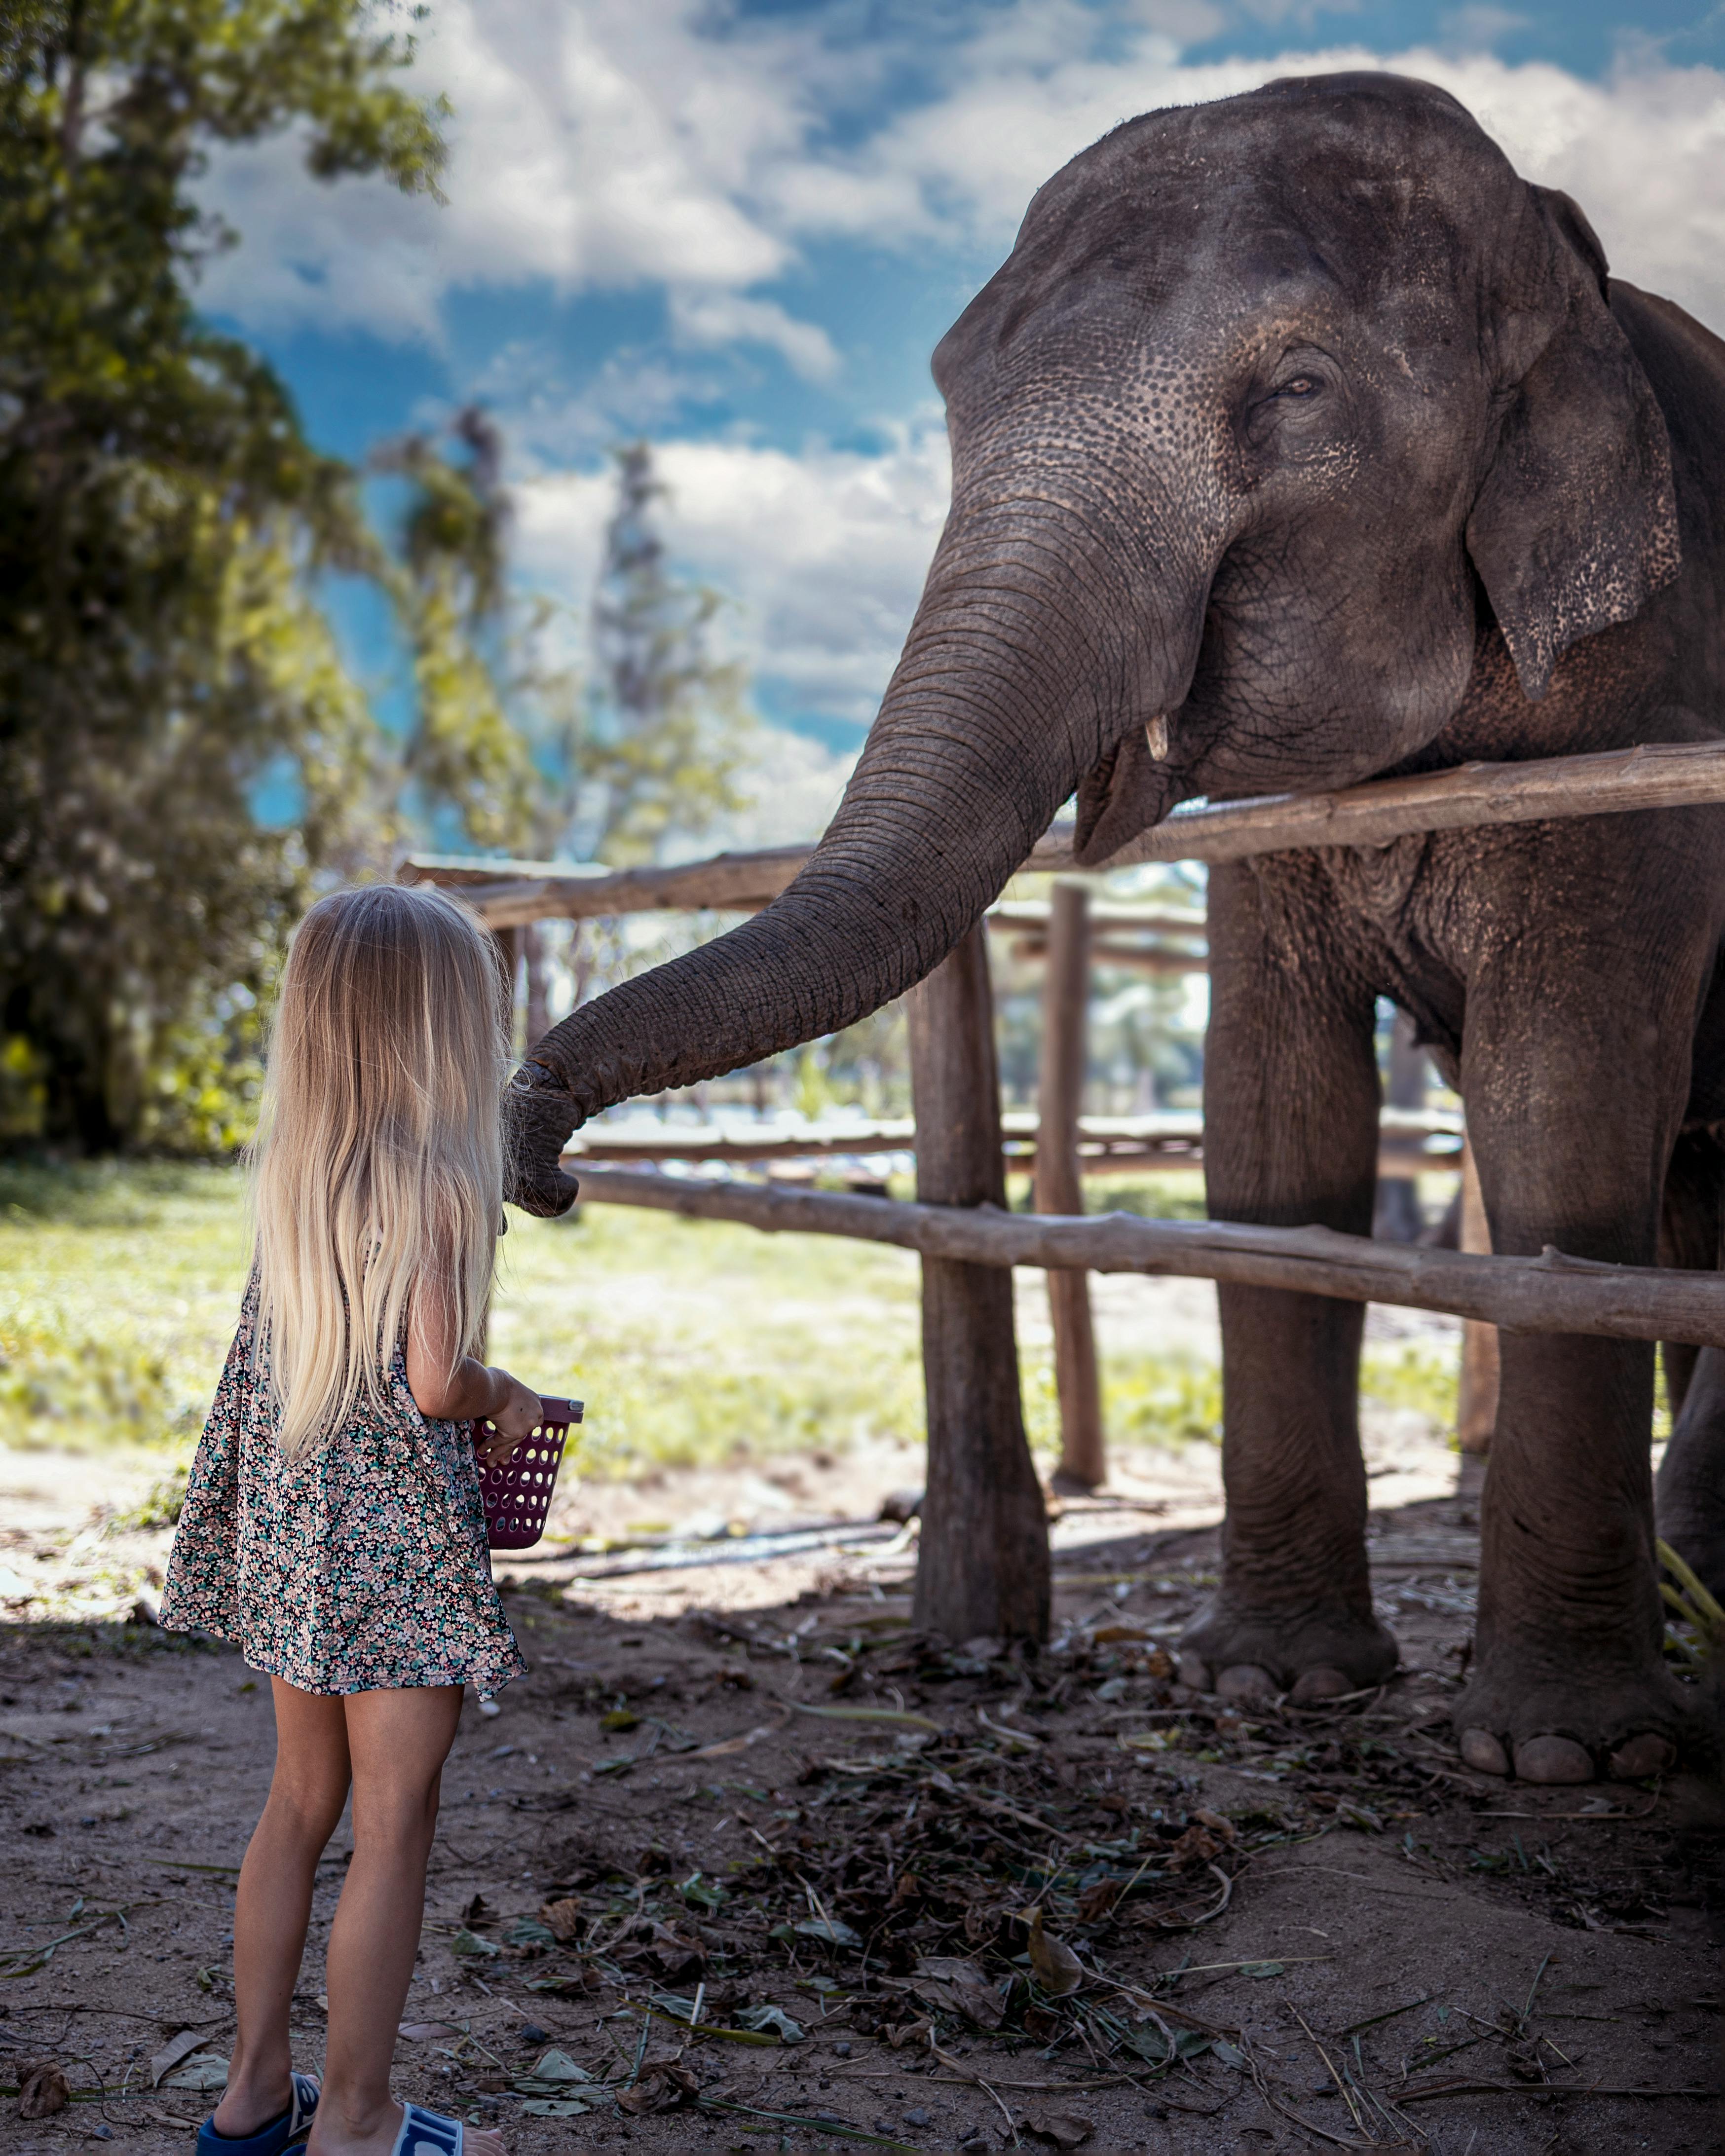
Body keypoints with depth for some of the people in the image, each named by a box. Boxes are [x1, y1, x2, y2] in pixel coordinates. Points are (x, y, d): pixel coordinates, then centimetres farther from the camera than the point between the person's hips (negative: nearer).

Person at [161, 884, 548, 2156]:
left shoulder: (289, 1169, 4)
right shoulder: (440, 1180, -17)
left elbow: (290, 1355, 10)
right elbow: (433, 1382, -21)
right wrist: (509, 1402, -1)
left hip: (290, 1520, 7)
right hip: (399, 1533, -7)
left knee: (301, 1802, 19)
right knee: (394, 1827, 6)